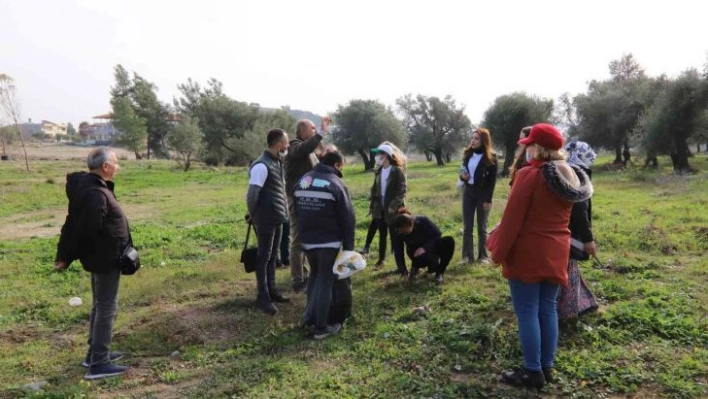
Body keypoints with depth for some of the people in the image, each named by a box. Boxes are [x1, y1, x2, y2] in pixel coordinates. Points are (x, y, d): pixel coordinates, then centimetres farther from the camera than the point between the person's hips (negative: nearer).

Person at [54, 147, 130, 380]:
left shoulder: (89, 187, 9)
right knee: (107, 308, -3)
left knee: (99, 306, 19)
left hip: (100, 256, 11)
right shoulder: (95, 194, -25)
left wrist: (64, 255, 13)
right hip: (105, 258, -11)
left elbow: (73, 225, 11)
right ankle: (98, 364, 5)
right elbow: (83, 231, -25)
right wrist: (67, 259, -12)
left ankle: (95, 354, 32)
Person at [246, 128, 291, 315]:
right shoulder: (262, 166, -19)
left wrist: (283, 210, 11)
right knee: (264, 257, 0)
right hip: (267, 219, -9)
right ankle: (262, 297, 9)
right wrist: (254, 215, -5)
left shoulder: (277, 162, 11)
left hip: (277, 218, 9)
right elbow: (252, 195, -18)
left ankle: (272, 291, 27)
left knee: (272, 256, 16)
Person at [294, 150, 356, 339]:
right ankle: (321, 327, 6)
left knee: (315, 275, 24)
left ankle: (310, 316, 27)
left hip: (307, 240, 6)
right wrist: (348, 246, -5)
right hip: (329, 241, -6)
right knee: (326, 281, 2)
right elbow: (347, 219, -12)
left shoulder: (302, 181, 8)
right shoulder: (335, 184, -14)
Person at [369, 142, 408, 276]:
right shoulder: (379, 171, 8)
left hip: (393, 210, -6)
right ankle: (381, 259, 38)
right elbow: (374, 189, 13)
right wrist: (372, 206, 8)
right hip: (380, 209, 6)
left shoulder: (397, 170, -11)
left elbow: (402, 190, -14)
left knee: (396, 239, -5)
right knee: (382, 236, 20)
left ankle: (402, 268, -1)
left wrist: (394, 205, -21)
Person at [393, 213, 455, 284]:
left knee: (449, 240, -31)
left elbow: (437, 235, -15)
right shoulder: (401, 232, -18)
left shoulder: (423, 221, -24)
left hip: (432, 246, 1)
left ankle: (439, 272, -15)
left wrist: (425, 248, -29)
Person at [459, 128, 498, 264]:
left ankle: (483, 256, 14)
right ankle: (467, 256, 12)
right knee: (467, 227, 6)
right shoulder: (468, 154, 7)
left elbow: (492, 180, -11)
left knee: (482, 228, 4)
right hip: (468, 192, 5)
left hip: (483, 194, -5)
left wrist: (488, 199, -15)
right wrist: (462, 176, -8)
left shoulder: (490, 157, -9)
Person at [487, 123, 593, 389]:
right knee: (548, 309, 13)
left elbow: (512, 217, -16)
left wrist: (499, 251, -10)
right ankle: (547, 367, 21)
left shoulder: (530, 174, -16)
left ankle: (533, 372, 8)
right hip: (556, 253, 7)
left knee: (527, 312, 1)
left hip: (527, 253, -7)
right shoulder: (570, 176, 8)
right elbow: (560, 216, 14)